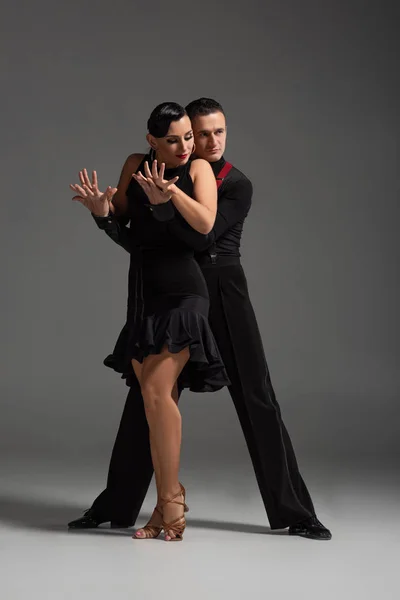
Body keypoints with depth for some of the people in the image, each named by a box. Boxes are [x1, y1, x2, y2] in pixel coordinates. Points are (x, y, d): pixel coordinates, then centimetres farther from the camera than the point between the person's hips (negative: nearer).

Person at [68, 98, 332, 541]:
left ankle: (293, 512, 8)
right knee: (146, 397, 6)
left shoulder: (238, 186, -5)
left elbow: (202, 237, -20)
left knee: (256, 400, -2)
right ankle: (115, 506, 19)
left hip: (223, 297, -3)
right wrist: (105, 217, -13)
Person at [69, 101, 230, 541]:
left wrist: (170, 193, -31)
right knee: (153, 399, 4)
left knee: (157, 392, -14)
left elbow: (206, 223, -16)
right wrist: (99, 206, -10)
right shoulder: (135, 166, 9)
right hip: (143, 294, 5)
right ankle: (169, 499, 15)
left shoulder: (199, 168, -2)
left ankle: (170, 500, -2)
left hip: (182, 293, -5)